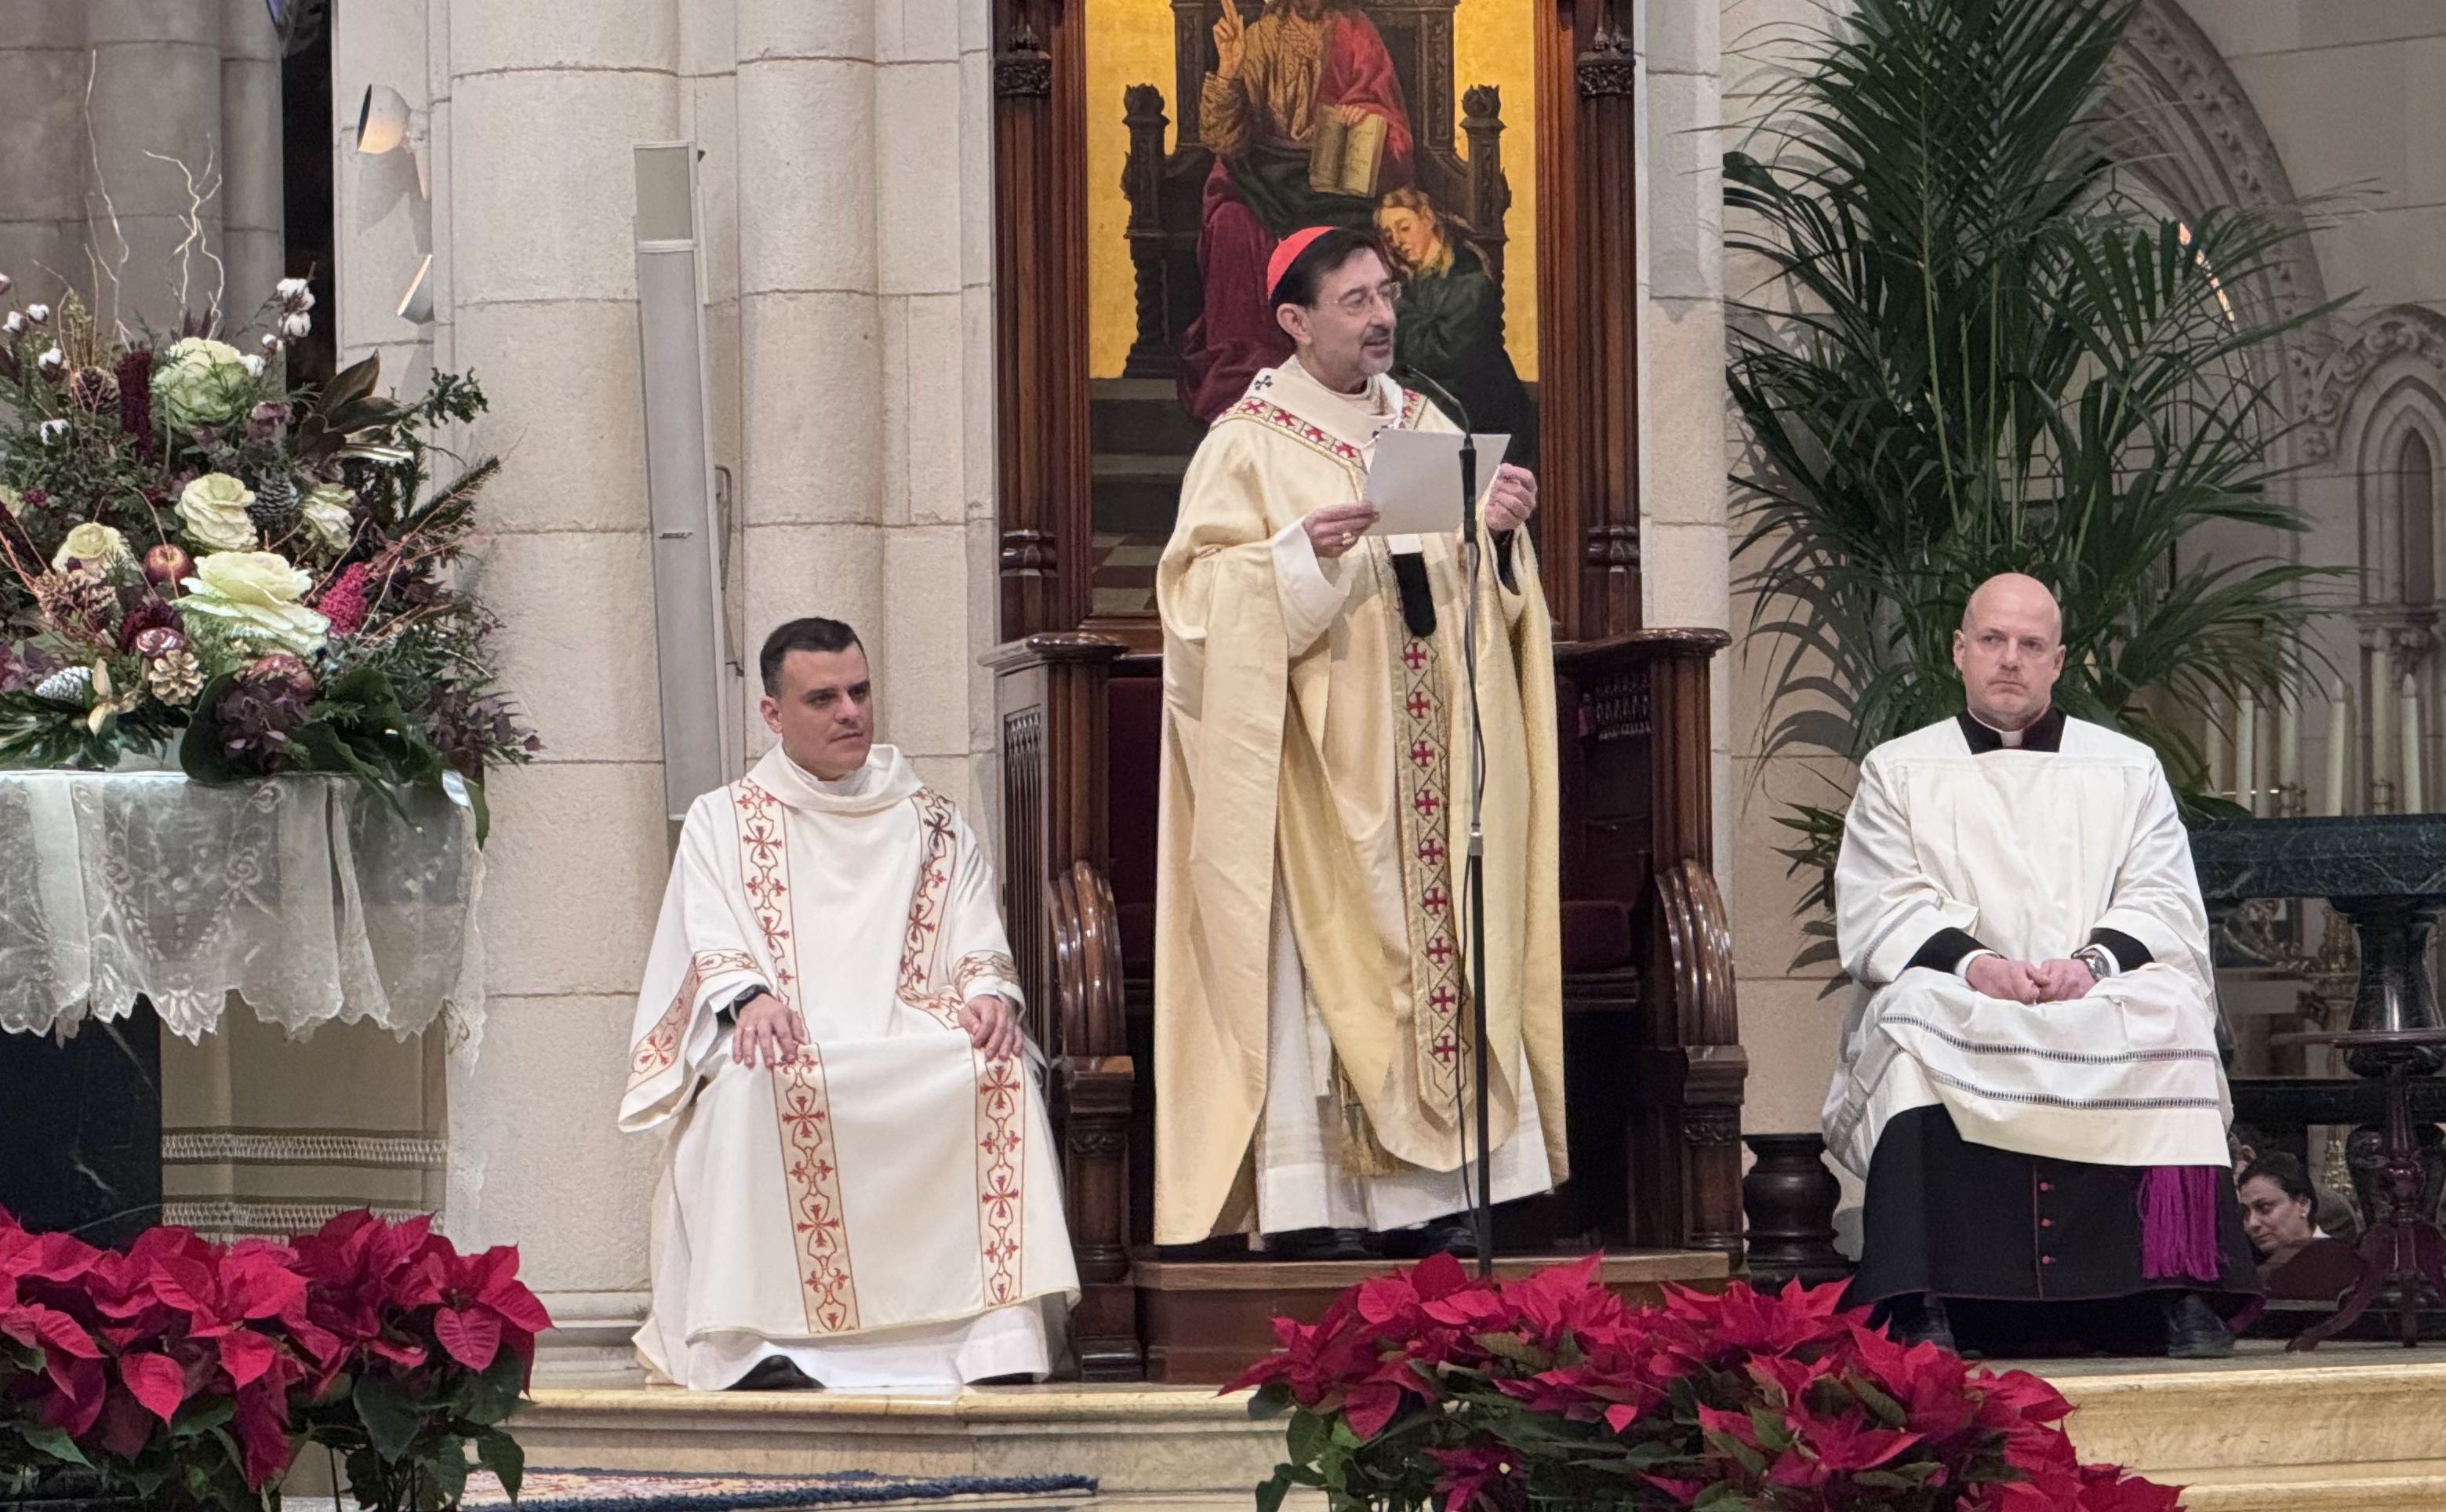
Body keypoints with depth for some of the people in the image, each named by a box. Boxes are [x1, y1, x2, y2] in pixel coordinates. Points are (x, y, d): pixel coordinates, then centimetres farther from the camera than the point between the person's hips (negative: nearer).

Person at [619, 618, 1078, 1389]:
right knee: (755, 1086, -38)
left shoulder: (930, 822, 23)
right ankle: (758, 1339, -39)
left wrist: (986, 993, -12)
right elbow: (711, 945, 1)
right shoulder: (723, 821, 17)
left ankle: (996, 1331, -35)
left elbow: (976, 941, 12)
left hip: (914, 1044, 2)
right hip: (787, 1042, -2)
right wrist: (748, 999, -22)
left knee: (998, 1073, -31)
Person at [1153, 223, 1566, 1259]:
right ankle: (1310, 1202, -10)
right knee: (1322, 952, -9)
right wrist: (1299, 554, -23)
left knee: (1443, 954, 1)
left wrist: (1501, 531, -3)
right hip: (1322, 754, -5)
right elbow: (1198, 592, -9)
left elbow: (1482, 592, 17)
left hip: (1430, 760, 6)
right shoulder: (1248, 445, -2)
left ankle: (1435, 1196, 2)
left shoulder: (1427, 429, 16)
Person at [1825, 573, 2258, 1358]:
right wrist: (1973, 965, -17)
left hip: (2102, 1001, 1)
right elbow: (1876, 914, 3)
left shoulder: (2128, 770, 20)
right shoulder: (1897, 773, 17)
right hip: (1957, 1005, -1)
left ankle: (2184, 1299, -36)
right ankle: (1924, 1309, -44)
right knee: (1910, 1020, -36)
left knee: (2171, 1015, -32)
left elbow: (2167, 906, 6)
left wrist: (2095, 961, -15)